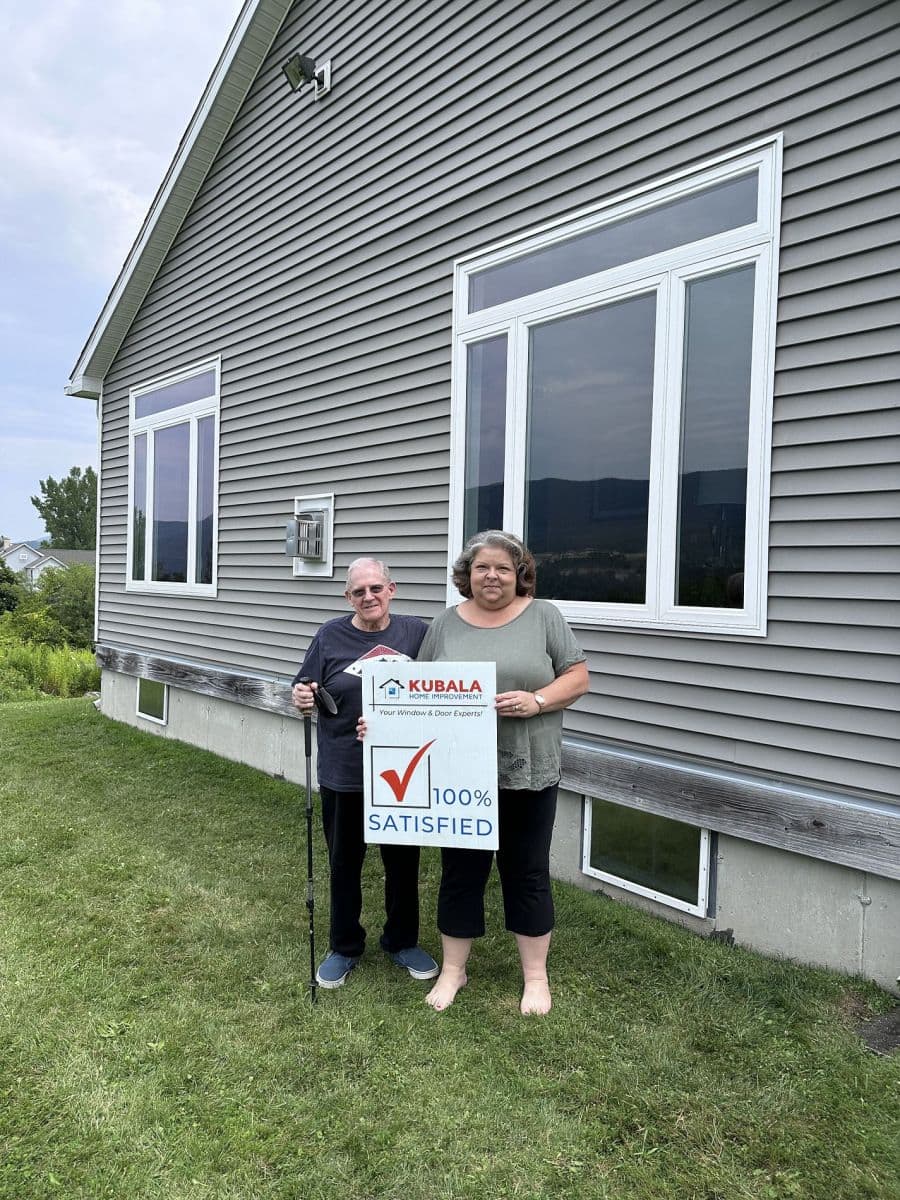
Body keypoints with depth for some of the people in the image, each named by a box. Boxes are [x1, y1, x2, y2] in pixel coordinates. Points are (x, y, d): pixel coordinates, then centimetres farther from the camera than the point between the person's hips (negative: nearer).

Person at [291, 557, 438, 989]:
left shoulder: (417, 633, -1)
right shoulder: (331, 635, -4)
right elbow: (305, 691, 0)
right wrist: (301, 698, -22)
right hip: (343, 773, -1)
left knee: (403, 862, 16)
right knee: (344, 863, 14)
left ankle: (403, 941, 38)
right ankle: (344, 948, 35)